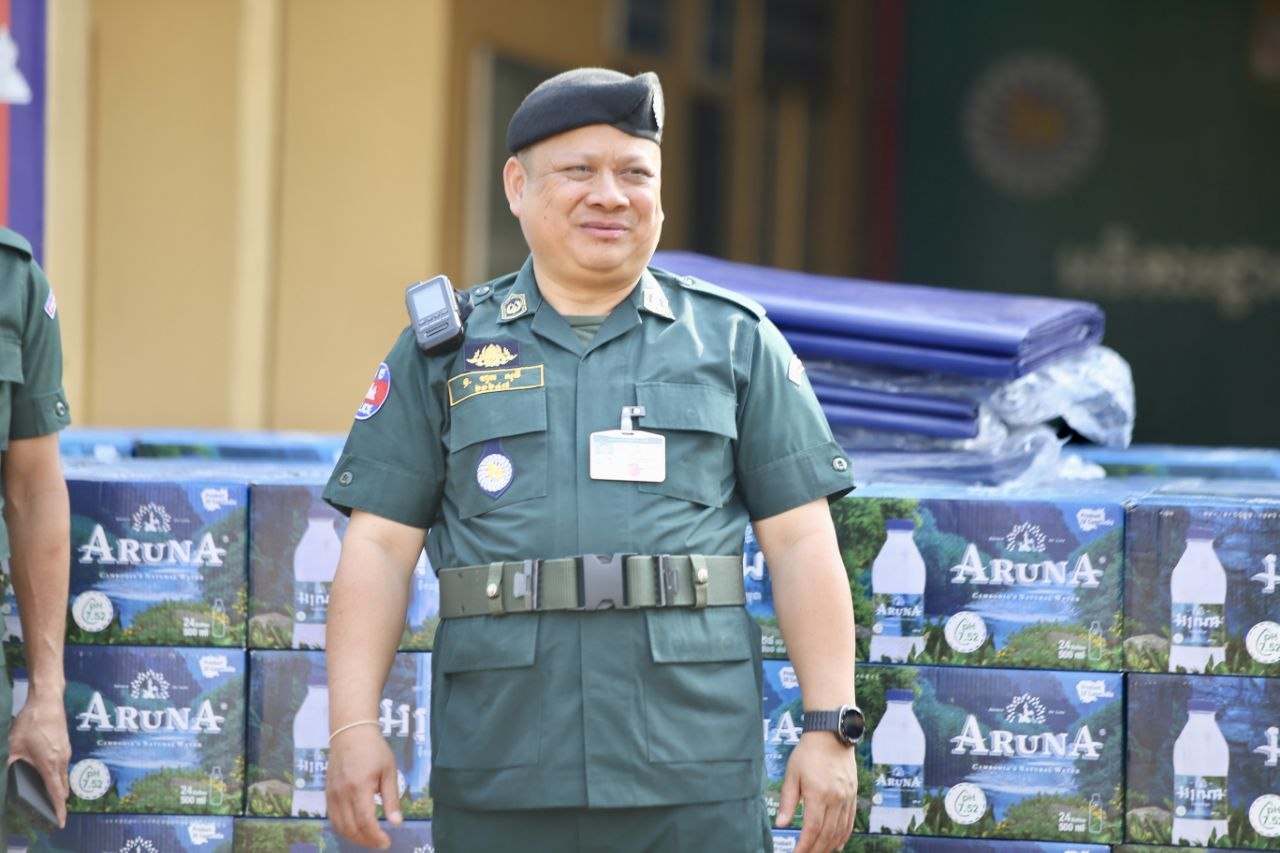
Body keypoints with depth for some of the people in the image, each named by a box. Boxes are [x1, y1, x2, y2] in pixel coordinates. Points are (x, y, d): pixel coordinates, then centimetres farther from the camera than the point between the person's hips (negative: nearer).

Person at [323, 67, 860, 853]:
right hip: (501, 783, 1)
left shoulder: (736, 341, 10)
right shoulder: (442, 351, 10)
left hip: (693, 782, 0)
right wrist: (353, 726, -4)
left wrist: (830, 728, -2)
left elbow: (803, 544, 6)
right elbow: (379, 548, 6)